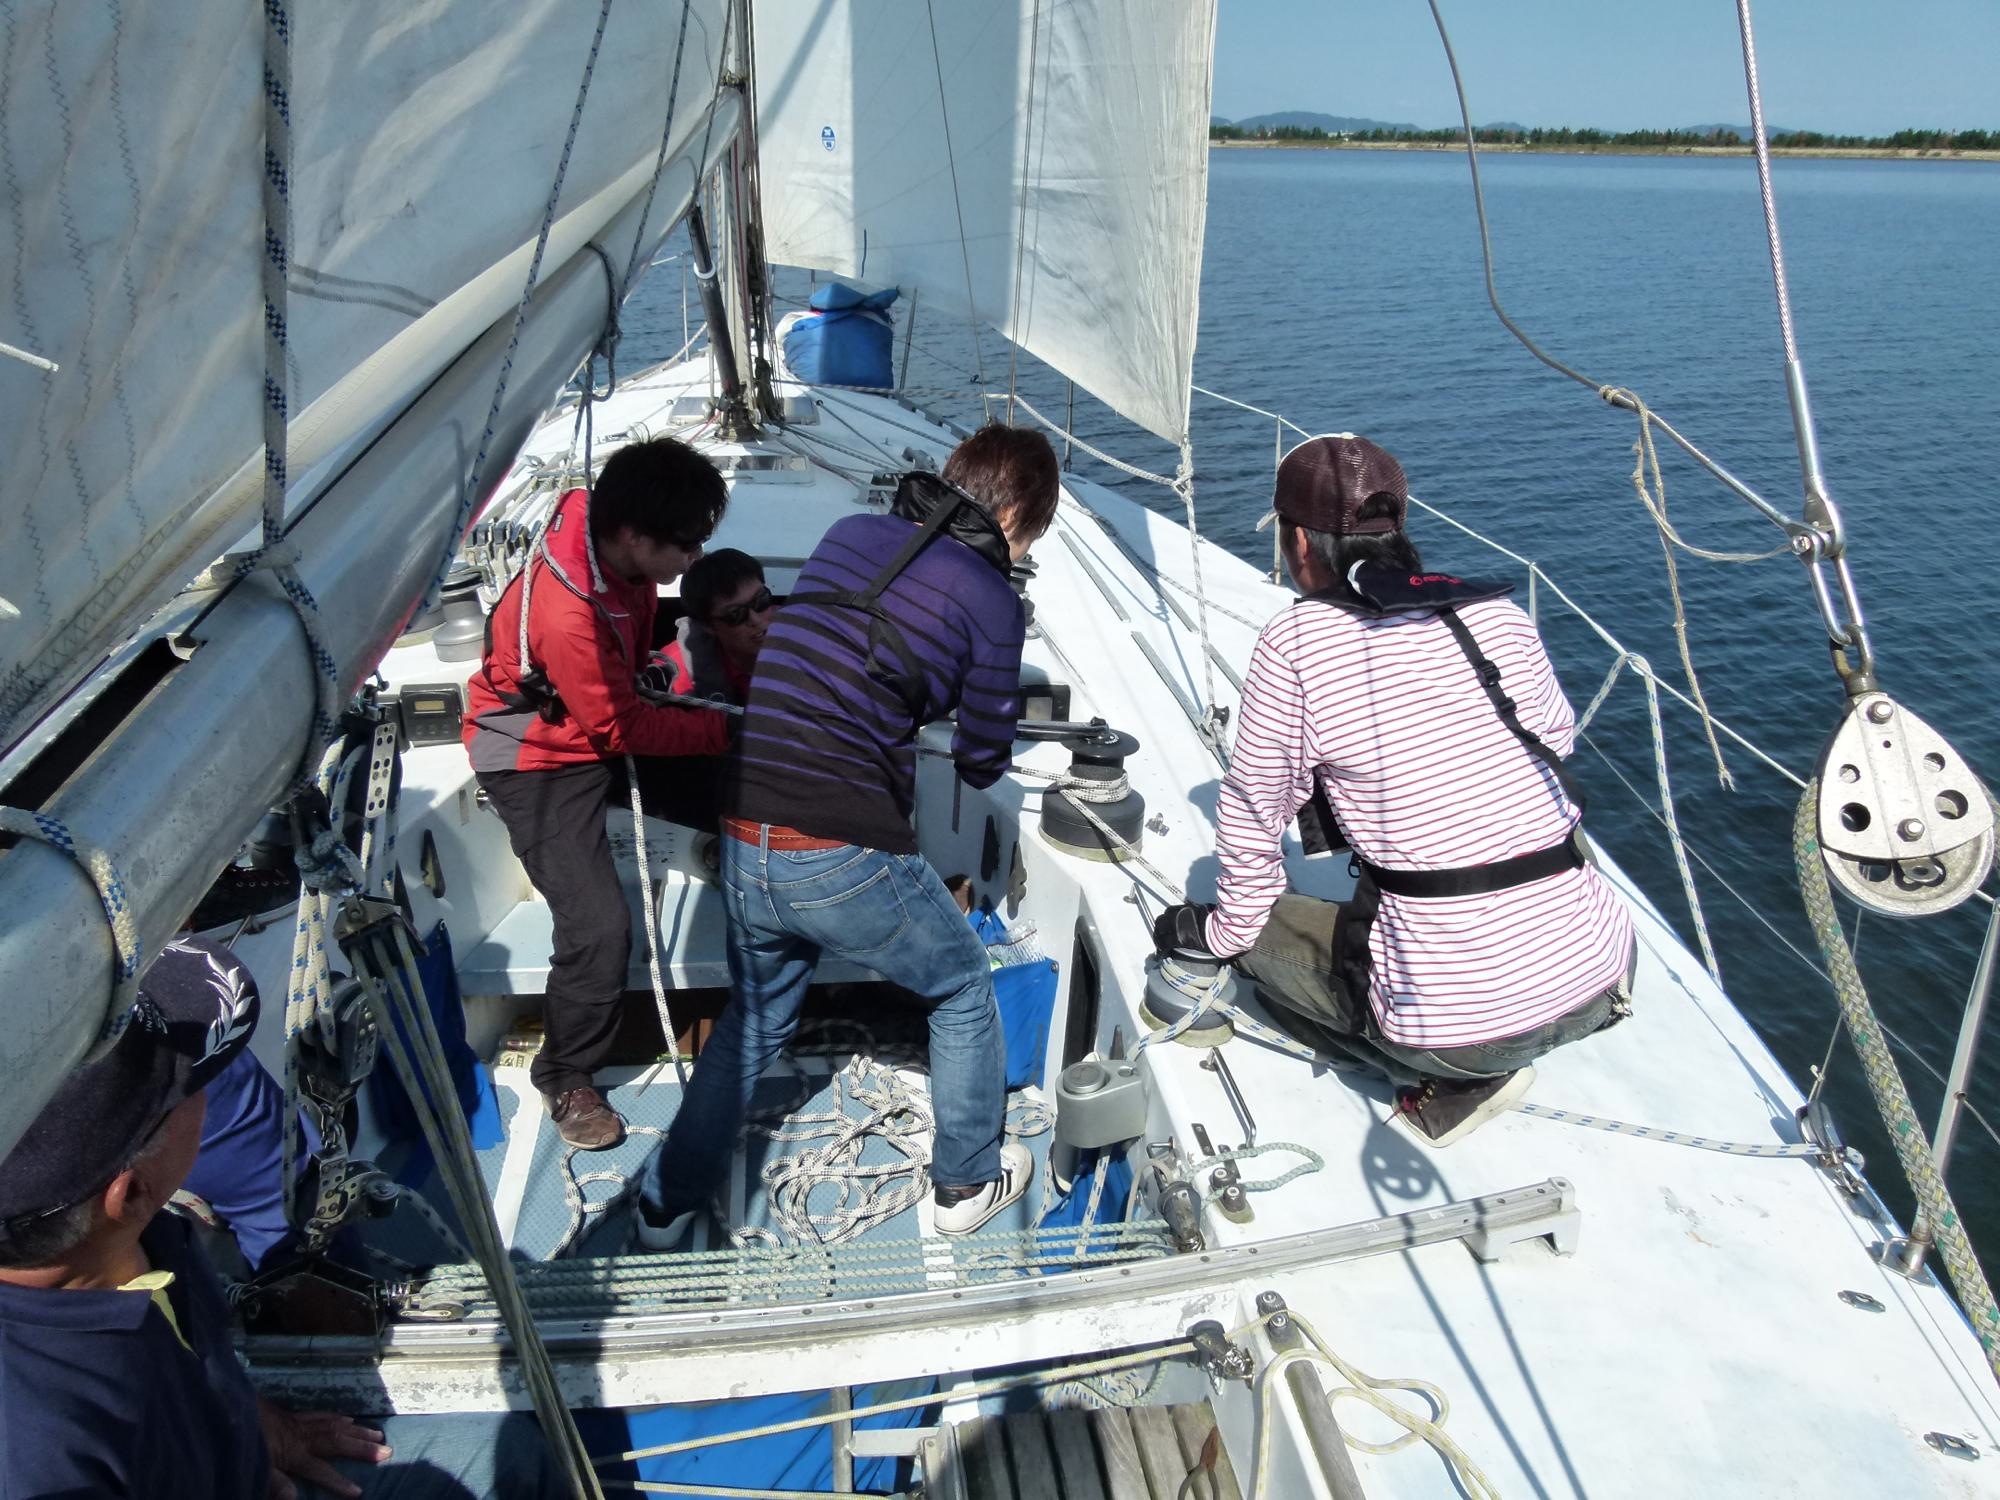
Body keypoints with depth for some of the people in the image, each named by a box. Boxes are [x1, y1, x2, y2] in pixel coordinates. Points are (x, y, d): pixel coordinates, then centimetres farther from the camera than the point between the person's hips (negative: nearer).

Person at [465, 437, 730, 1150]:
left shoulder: (615, 547, -14)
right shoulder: (568, 613, -36)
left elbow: (644, 629, 7)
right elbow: (621, 728, -23)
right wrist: (726, 729, -18)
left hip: (605, 717, 8)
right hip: (542, 762, -8)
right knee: (600, 929, -14)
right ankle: (566, 1077, 8)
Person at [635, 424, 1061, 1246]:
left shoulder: (845, 534, 12)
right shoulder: (990, 599, -3)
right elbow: (983, 762, 6)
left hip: (742, 841, 6)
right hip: (845, 855, -6)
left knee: (753, 1016, 30)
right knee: (963, 992, 22)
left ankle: (666, 1205, 39)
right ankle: (969, 1183, 36)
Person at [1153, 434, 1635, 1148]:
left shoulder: (1293, 644, -9)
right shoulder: (1499, 614, 4)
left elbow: (1255, 811, -1)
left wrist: (1226, 929, 17)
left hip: (1457, 1022, -6)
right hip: (1601, 984, 6)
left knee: (1259, 932, 18)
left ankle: (1454, 1081, 8)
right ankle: (1479, 1061, 14)